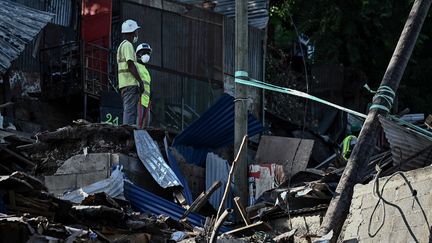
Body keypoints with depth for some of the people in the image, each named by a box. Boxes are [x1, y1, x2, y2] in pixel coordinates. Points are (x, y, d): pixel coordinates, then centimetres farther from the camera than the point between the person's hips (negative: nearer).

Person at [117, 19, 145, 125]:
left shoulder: (121, 45, 24)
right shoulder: (127, 45, -8)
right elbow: (130, 65, -17)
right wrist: (140, 81, -17)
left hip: (124, 84, 10)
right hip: (131, 83, -10)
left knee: (128, 111, 9)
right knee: (130, 112, -14)